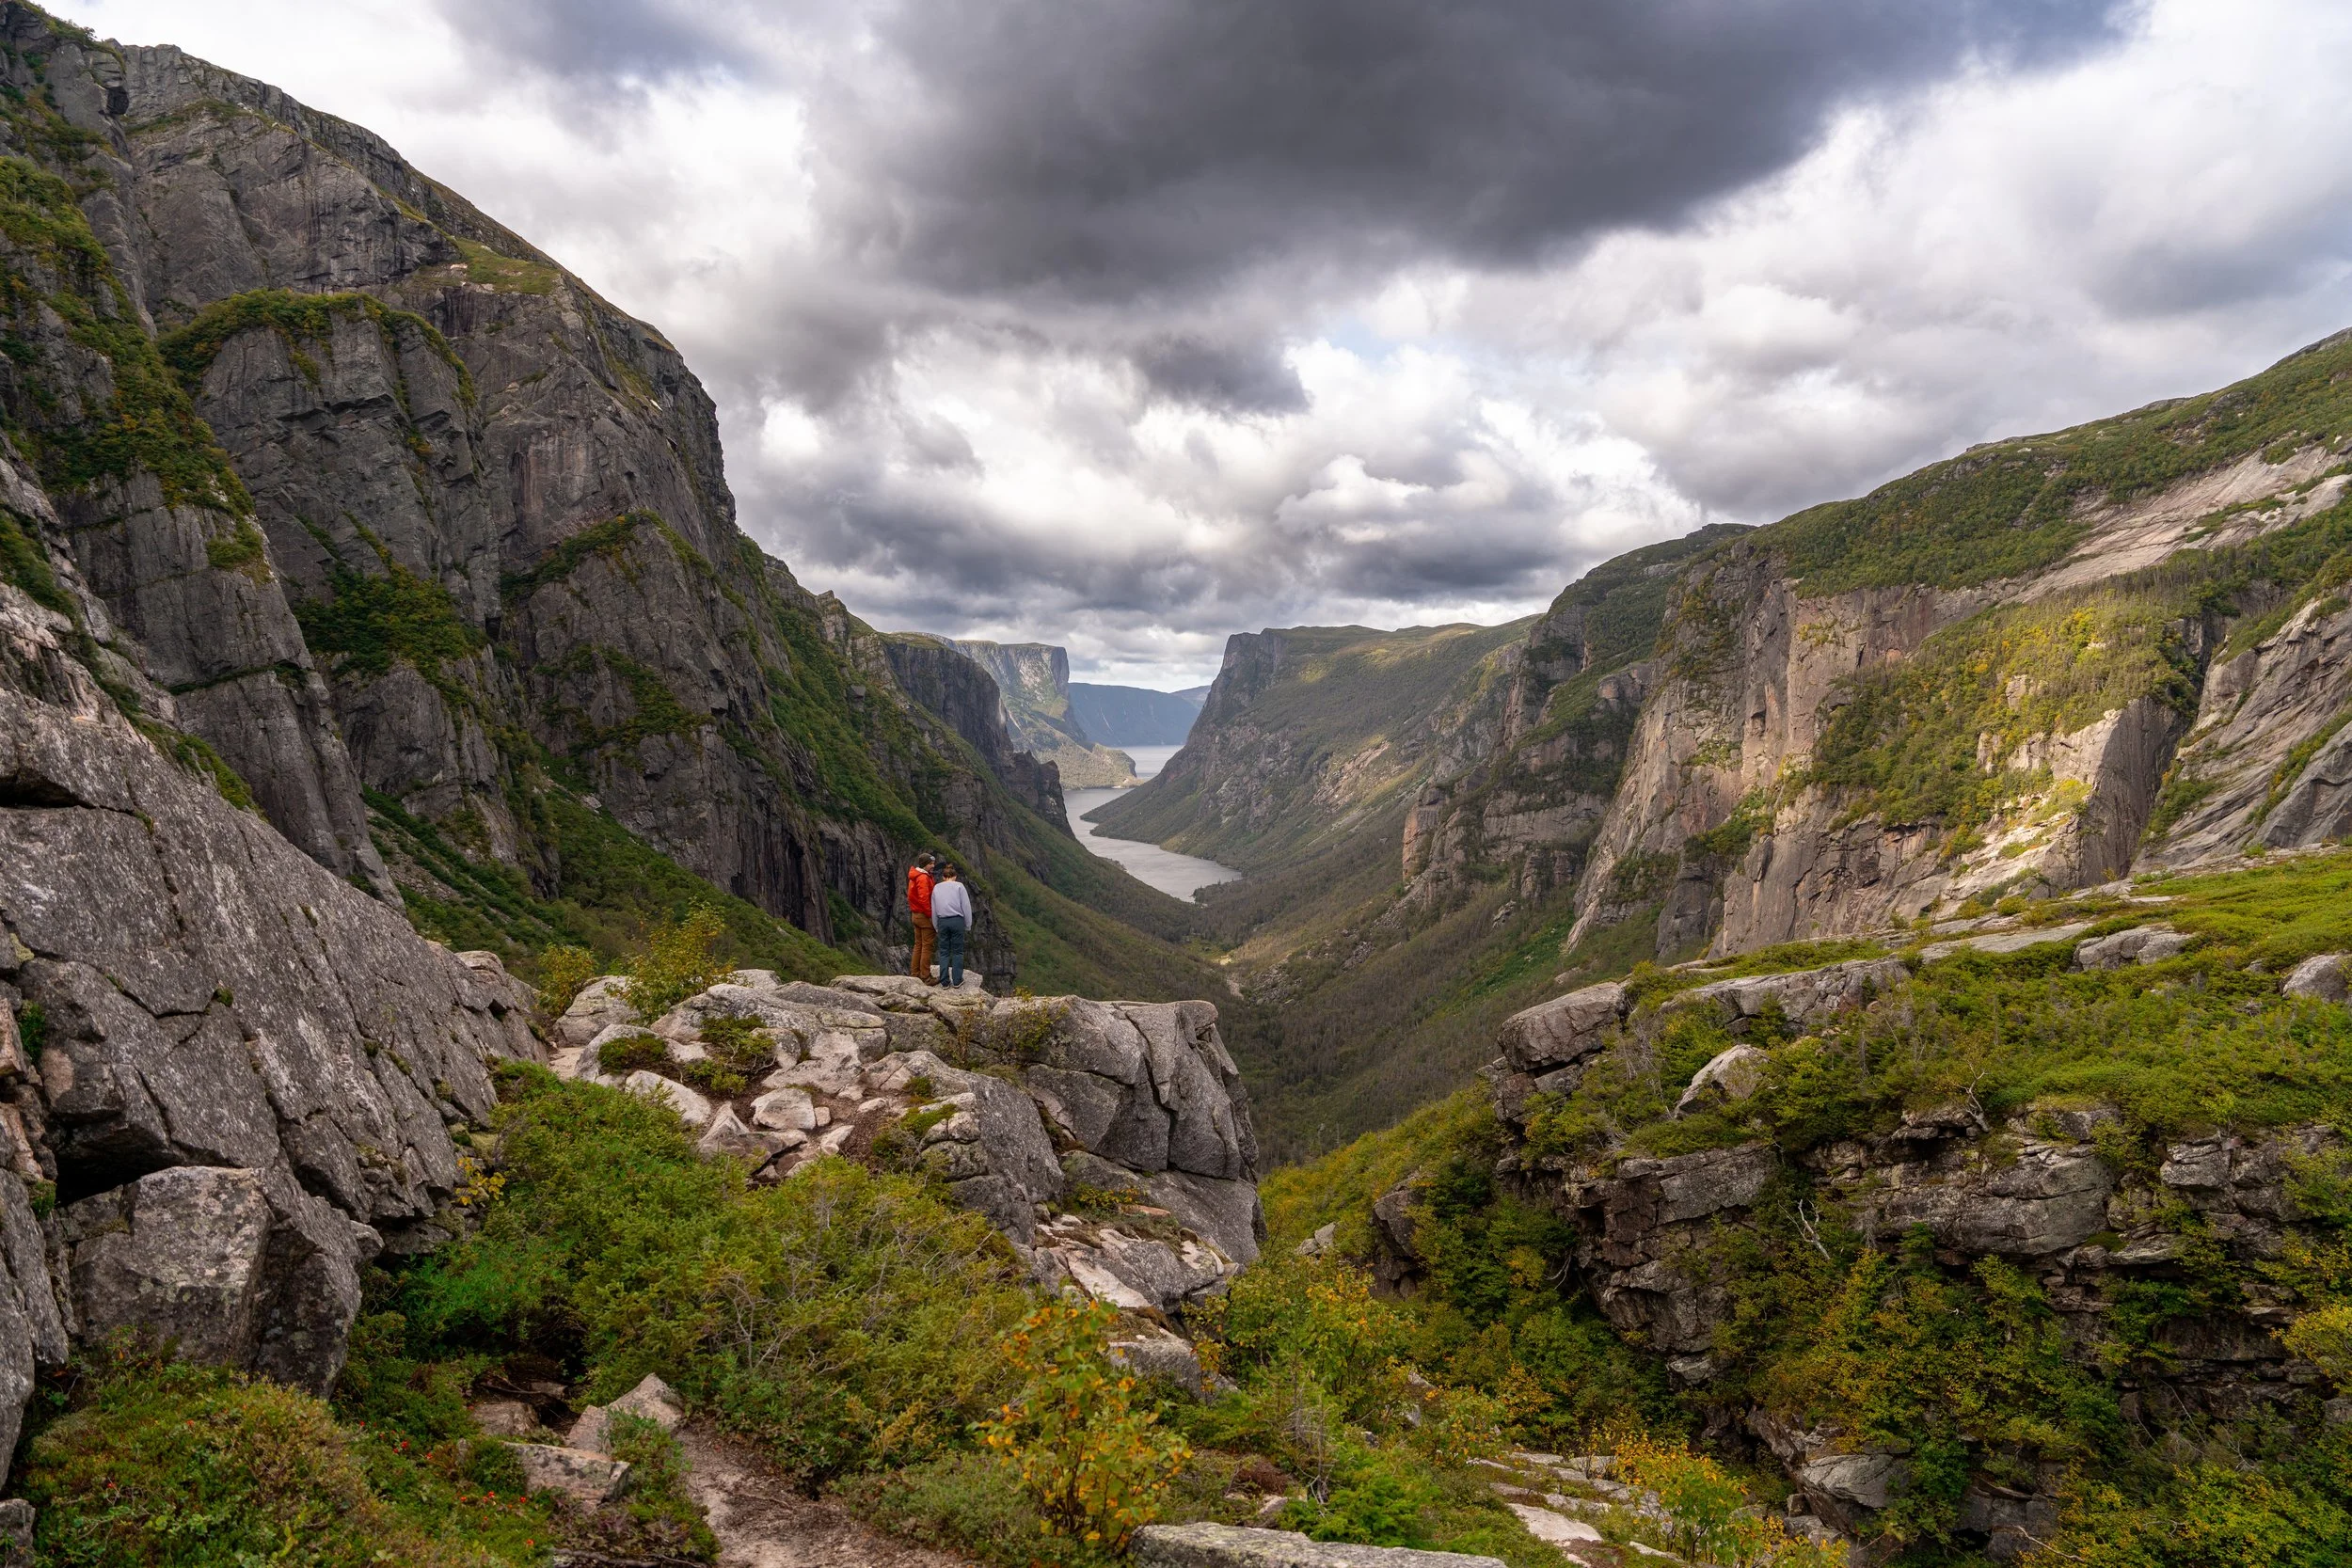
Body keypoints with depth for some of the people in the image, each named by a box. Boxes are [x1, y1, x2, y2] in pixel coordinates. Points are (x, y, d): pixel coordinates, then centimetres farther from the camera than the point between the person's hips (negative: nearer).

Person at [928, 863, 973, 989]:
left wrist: (936, 927, 18)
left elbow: (933, 909, 11)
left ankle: (945, 981, 7)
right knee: (957, 951, 5)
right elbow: (966, 907, -3)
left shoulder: (936, 887, 10)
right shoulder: (959, 886, 0)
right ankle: (957, 980, 5)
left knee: (944, 952, 8)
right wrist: (968, 926, 5)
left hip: (942, 922, 2)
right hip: (957, 921, -2)